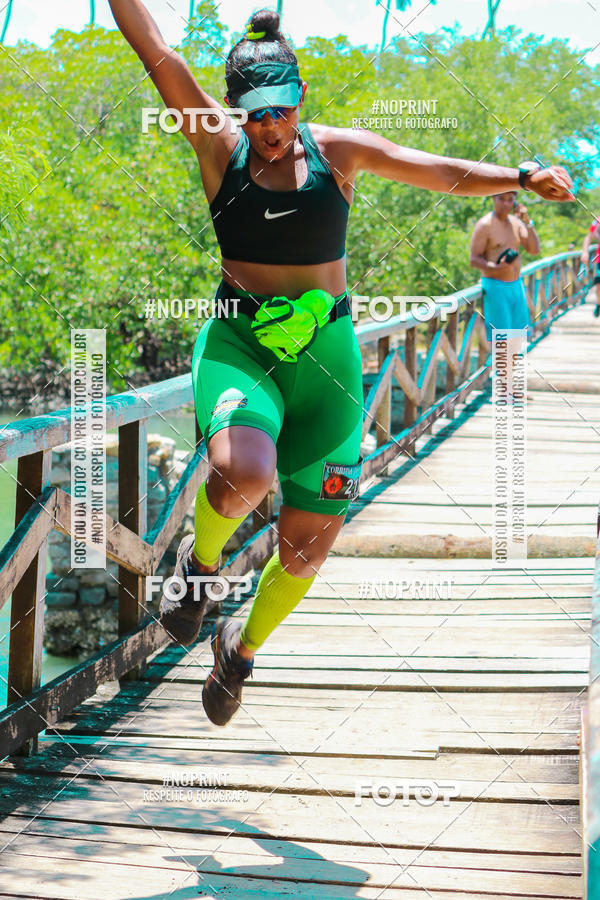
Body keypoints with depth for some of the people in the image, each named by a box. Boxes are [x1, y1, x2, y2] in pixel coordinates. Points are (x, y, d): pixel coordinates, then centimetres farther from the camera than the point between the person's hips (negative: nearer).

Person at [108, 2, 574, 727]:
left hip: (325, 353, 2)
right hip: (239, 341, -2)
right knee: (242, 471, -37)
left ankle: (241, 649, 36)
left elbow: (444, 172, 4)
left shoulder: (338, 150, 3)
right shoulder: (220, 146, 0)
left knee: (305, 553, 3)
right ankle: (200, 560, 0)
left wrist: (521, 178, -10)